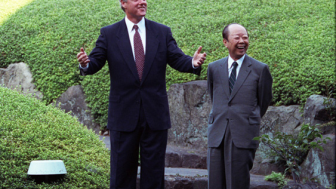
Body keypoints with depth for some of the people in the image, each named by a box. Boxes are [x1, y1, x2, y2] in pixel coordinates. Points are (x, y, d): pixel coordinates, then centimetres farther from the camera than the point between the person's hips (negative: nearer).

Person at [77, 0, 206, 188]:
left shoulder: (163, 32, 6)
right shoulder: (109, 34, 2)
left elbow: (178, 59, -1)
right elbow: (96, 61, -5)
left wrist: (193, 62, -24)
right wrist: (86, 64, -28)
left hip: (155, 115, 1)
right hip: (123, 115, -1)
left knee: (154, 172, 8)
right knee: (122, 171, 7)